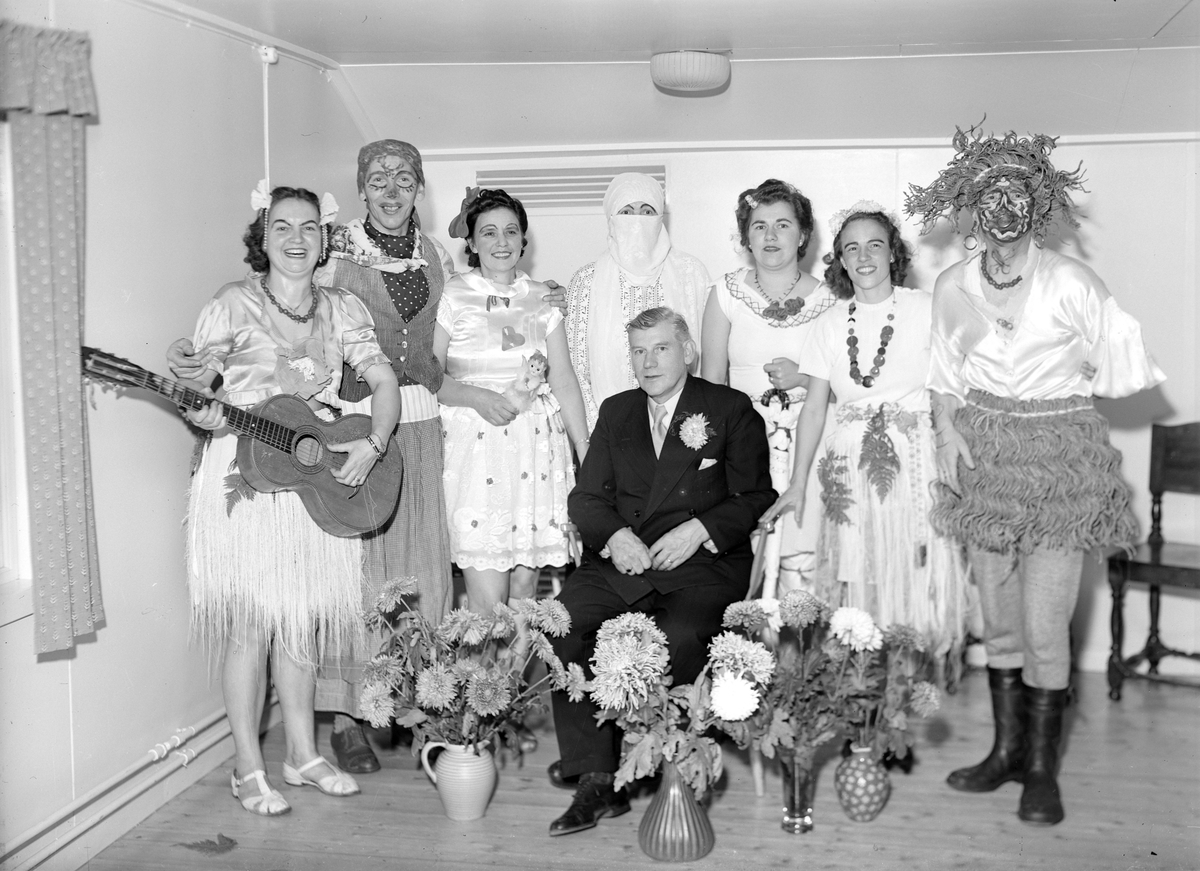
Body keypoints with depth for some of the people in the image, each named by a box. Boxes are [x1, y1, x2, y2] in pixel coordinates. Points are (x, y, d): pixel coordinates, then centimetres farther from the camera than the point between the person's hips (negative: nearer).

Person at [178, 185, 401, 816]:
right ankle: (248, 768, 11)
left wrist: (373, 445, -13)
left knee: (303, 621, 11)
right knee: (252, 622, -2)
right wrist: (205, 414, -26)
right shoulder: (233, 305, -5)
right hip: (245, 479, -4)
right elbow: (191, 392, -4)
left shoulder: (341, 309, 6)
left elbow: (384, 381, 3)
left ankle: (303, 753, 25)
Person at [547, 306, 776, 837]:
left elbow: (755, 497, 2)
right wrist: (612, 535, -6)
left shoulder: (731, 409, 8)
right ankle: (597, 782, -18)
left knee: (679, 639, -35)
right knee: (559, 624, -23)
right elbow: (586, 495, 15)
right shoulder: (615, 412, 20)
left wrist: (699, 529, -13)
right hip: (619, 561, 4)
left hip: (702, 563, -4)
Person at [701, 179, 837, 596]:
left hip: (806, 438, 0)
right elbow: (710, 381, 6)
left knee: (801, 552, -4)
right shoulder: (726, 294, 3)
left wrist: (804, 377, -10)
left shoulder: (826, 300, 1)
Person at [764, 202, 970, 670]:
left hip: (917, 461, -2)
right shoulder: (829, 324, 7)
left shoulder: (926, 310, -1)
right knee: (857, 582, 3)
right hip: (849, 466, 3)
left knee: (920, 579, -3)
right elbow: (814, 407, 9)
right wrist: (798, 484, 6)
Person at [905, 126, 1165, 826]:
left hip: (1060, 455, -4)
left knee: (1045, 622, -5)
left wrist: (1062, 393, -3)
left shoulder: (1070, 283, -11)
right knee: (998, 614, 11)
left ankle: (1043, 768, 10)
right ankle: (1007, 748, 25)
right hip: (985, 452, 4)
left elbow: (1123, 368, -5)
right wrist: (948, 433, 0)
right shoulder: (952, 286, 2)